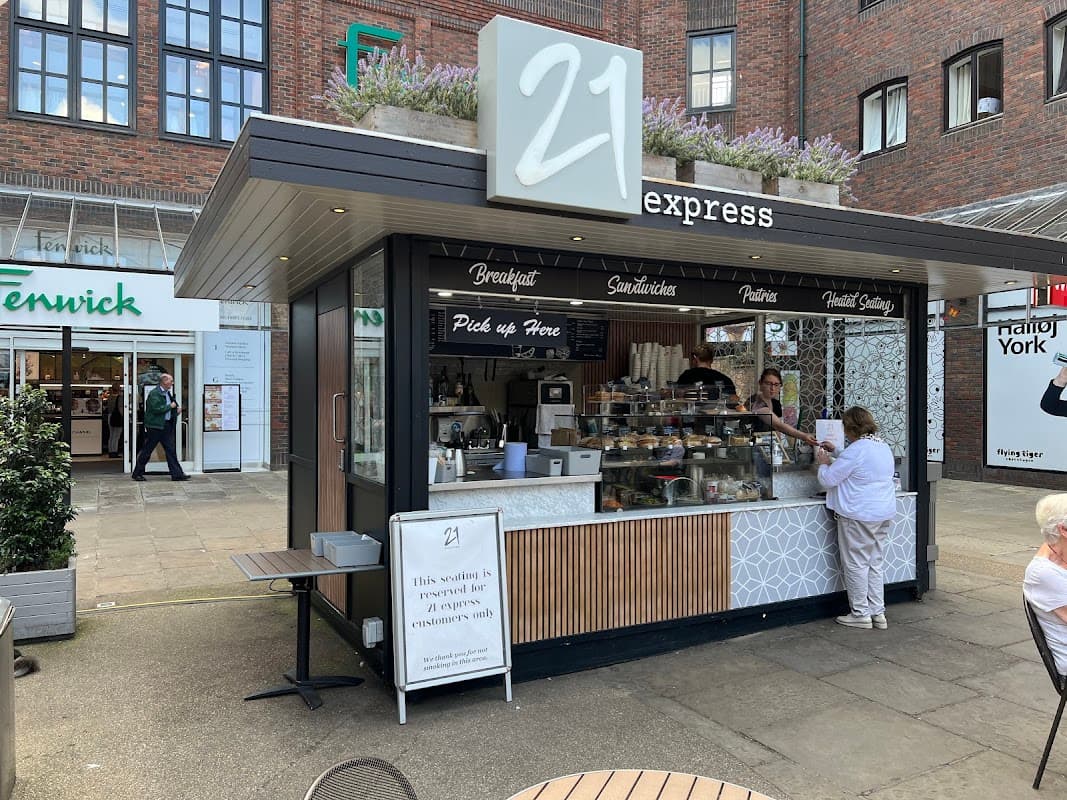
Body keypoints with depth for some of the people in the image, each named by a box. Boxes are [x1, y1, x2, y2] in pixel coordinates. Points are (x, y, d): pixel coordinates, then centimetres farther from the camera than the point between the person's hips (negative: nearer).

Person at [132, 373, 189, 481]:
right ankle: (137, 473, 14)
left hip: (167, 425, 8)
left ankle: (177, 474, 5)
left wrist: (177, 408, 7)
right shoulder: (154, 393, -14)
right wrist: (170, 406, -14)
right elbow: (156, 409, -24)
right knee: (147, 450, 2)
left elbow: (173, 403, 28)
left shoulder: (168, 393, 13)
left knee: (170, 450, 5)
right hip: (155, 426, -8)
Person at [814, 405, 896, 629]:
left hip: (860, 515, -9)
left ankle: (861, 613, 9)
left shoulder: (856, 450, -18)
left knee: (856, 565, 2)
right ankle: (878, 613, 17)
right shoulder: (884, 447, 12)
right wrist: (834, 457, 26)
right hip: (884, 513, 9)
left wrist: (823, 464, 5)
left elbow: (828, 480, -13)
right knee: (874, 564, 14)